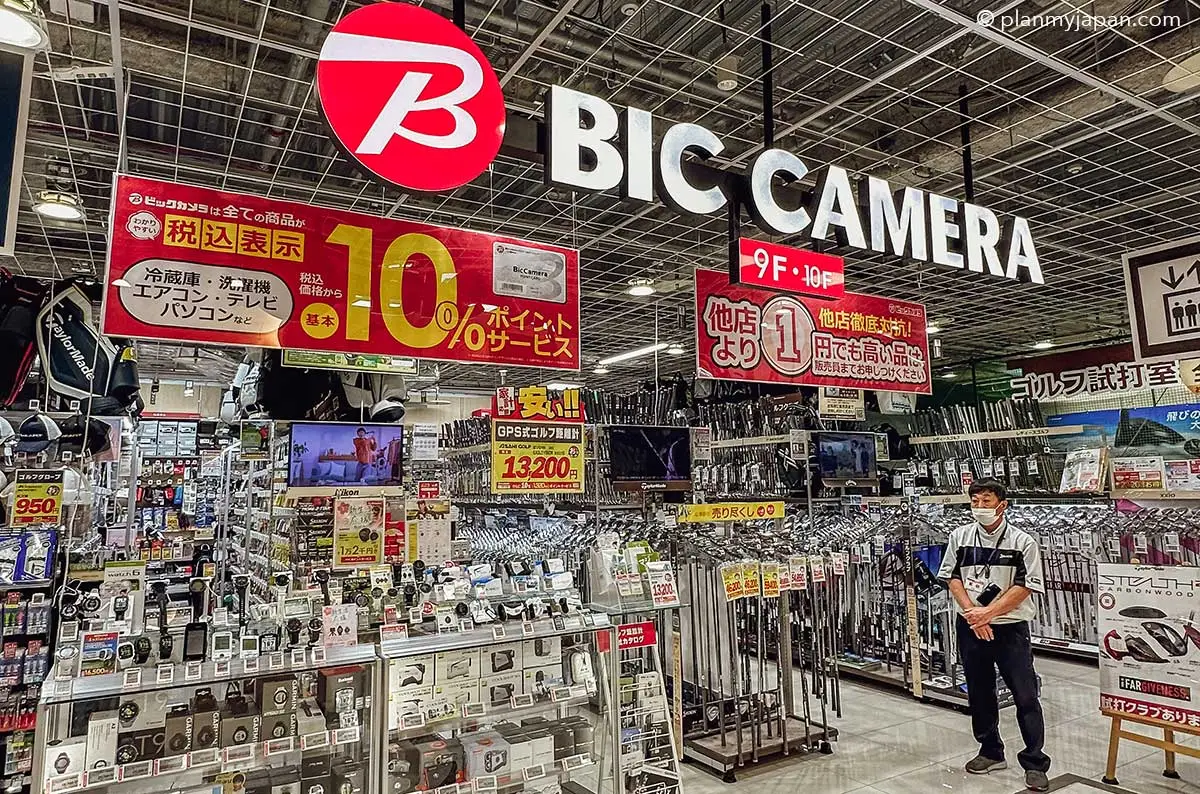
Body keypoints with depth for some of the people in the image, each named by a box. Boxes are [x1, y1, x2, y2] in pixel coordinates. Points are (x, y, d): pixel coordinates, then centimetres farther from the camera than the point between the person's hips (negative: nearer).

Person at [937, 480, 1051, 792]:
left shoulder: (1022, 542, -7)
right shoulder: (959, 537, 2)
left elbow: (1024, 587, -11)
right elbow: (952, 578, 2)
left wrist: (987, 613, -16)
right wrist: (972, 613, -11)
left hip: (1010, 627, -3)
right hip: (970, 626, 3)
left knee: (1025, 696, 0)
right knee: (979, 693, 14)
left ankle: (1035, 763, 14)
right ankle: (991, 752, 31)